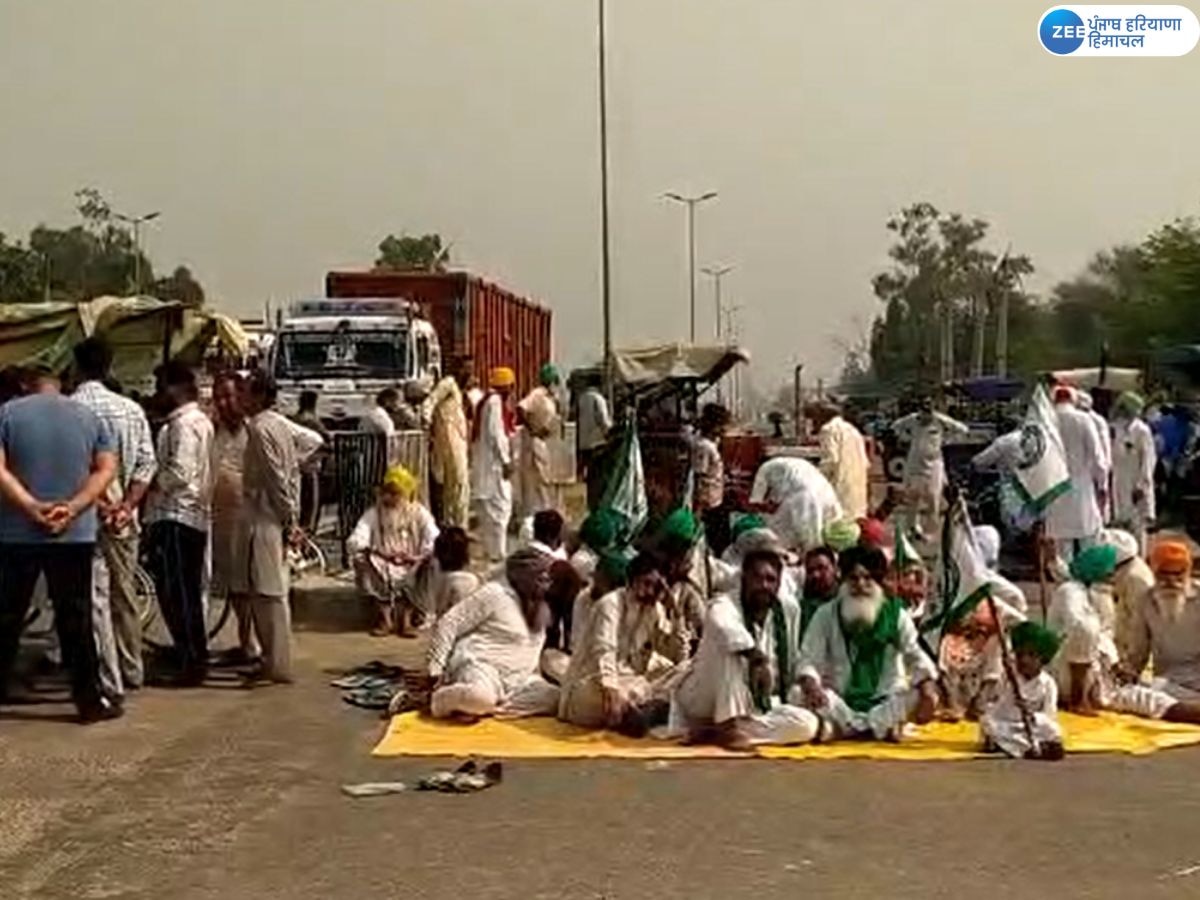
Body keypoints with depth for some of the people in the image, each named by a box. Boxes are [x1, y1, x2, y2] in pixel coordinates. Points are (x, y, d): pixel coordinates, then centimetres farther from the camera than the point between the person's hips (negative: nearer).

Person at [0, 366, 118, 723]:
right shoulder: (89, 417, 6)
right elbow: (106, 469, -2)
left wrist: (32, 506, -15)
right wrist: (72, 508, -11)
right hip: (74, 534, 1)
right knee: (75, 618, 4)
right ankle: (89, 700, 5)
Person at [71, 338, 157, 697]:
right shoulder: (131, 409, 4)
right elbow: (146, 463, 0)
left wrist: (98, 504, -10)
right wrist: (126, 505, -6)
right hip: (123, 517, 4)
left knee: (95, 599, -1)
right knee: (125, 594, 15)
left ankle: (109, 681, -2)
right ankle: (132, 671, 25)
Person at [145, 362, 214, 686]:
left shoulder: (183, 423, -14)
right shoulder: (199, 420, 18)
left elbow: (178, 472, -22)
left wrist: (149, 486, -10)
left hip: (177, 517, -10)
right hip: (192, 516, 10)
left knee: (178, 593, -7)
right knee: (186, 592, 16)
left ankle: (193, 660, -5)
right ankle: (191, 655, 24)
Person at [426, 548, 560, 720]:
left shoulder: (540, 607, 14)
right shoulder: (495, 593, -7)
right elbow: (446, 626, -9)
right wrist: (436, 671, -12)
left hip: (516, 678, 8)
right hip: (480, 665, -8)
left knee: (554, 698, -18)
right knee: (480, 696, -42)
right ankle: (437, 697, -8)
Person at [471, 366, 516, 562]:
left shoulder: (489, 400, 15)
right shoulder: (496, 401, -15)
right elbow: (495, 434, -20)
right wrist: (506, 460, -17)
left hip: (486, 463, 11)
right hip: (494, 463, -11)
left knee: (489, 509, 15)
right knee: (500, 507, -7)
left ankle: (490, 549, 21)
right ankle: (497, 552, -6)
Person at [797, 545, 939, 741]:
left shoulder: (896, 614, 2)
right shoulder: (826, 615, 1)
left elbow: (916, 657, -4)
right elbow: (809, 660, -5)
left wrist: (928, 688, -25)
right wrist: (811, 685, -28)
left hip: (885, 705, 1)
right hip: (841, 704, 0)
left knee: (920, 695, -27)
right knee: (800, 694, -30)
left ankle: (849, 728, -28)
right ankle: (882, 729, -29)